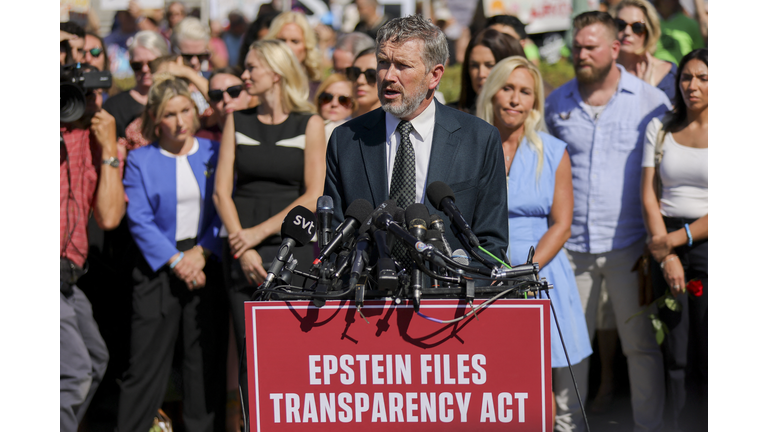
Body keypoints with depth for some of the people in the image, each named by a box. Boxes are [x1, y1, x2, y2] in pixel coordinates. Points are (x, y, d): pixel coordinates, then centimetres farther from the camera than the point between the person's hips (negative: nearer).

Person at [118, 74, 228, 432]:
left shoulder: (215, 153, 9)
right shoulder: (140, 160, 4)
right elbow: (139, 220, -3)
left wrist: (203, 252, -10)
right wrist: (175, 261, -12)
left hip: (207, 266, 2)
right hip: (158, 268, -2)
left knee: (207, 359, 2)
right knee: (146, 362, -3)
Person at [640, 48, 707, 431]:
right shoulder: (660, 129, 11)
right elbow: (649, 195, 6)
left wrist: (675, 239, -10)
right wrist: (665, 254, -5)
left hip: (708, 244, -3)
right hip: (666, 246, 3)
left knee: (709, 359, -4)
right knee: (677, 357, 2)